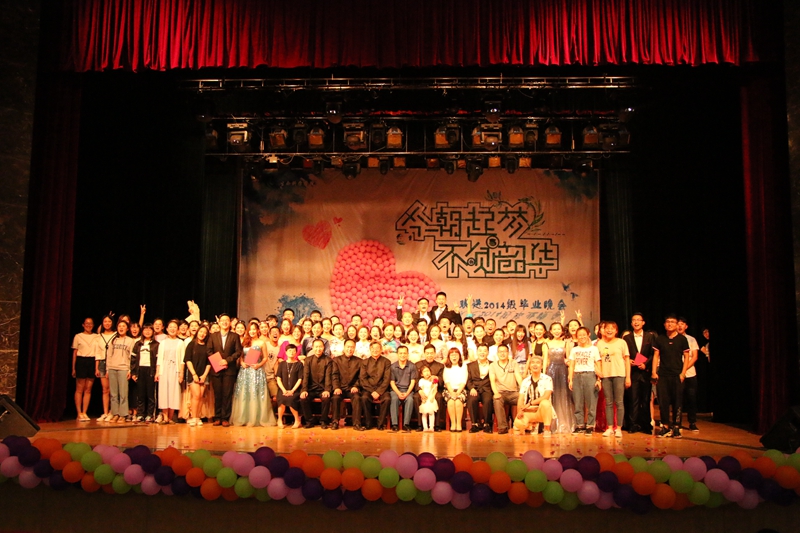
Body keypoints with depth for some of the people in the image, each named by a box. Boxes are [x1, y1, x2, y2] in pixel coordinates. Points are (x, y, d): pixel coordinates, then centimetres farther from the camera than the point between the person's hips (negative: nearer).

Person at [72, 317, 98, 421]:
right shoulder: (78, 337, 6)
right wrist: (73, 368, 1)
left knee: (88, 389, 3)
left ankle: (84, 413, 8)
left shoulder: (97, 337, 9)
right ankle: (79, 413, 1)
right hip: (81, 361, -2)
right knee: (79, 389, -2)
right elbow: (74, 352, 5)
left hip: (92, 362, 2)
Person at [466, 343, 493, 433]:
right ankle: (475, 424, -19)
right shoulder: (470, 365, 19)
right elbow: (468, 380, 10)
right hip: (475, 389, 1)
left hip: (487, 389, -1)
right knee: (471, 400, -33)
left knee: (488, 400, -35)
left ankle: (487, 424, -19)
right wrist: (472, 388, -7)